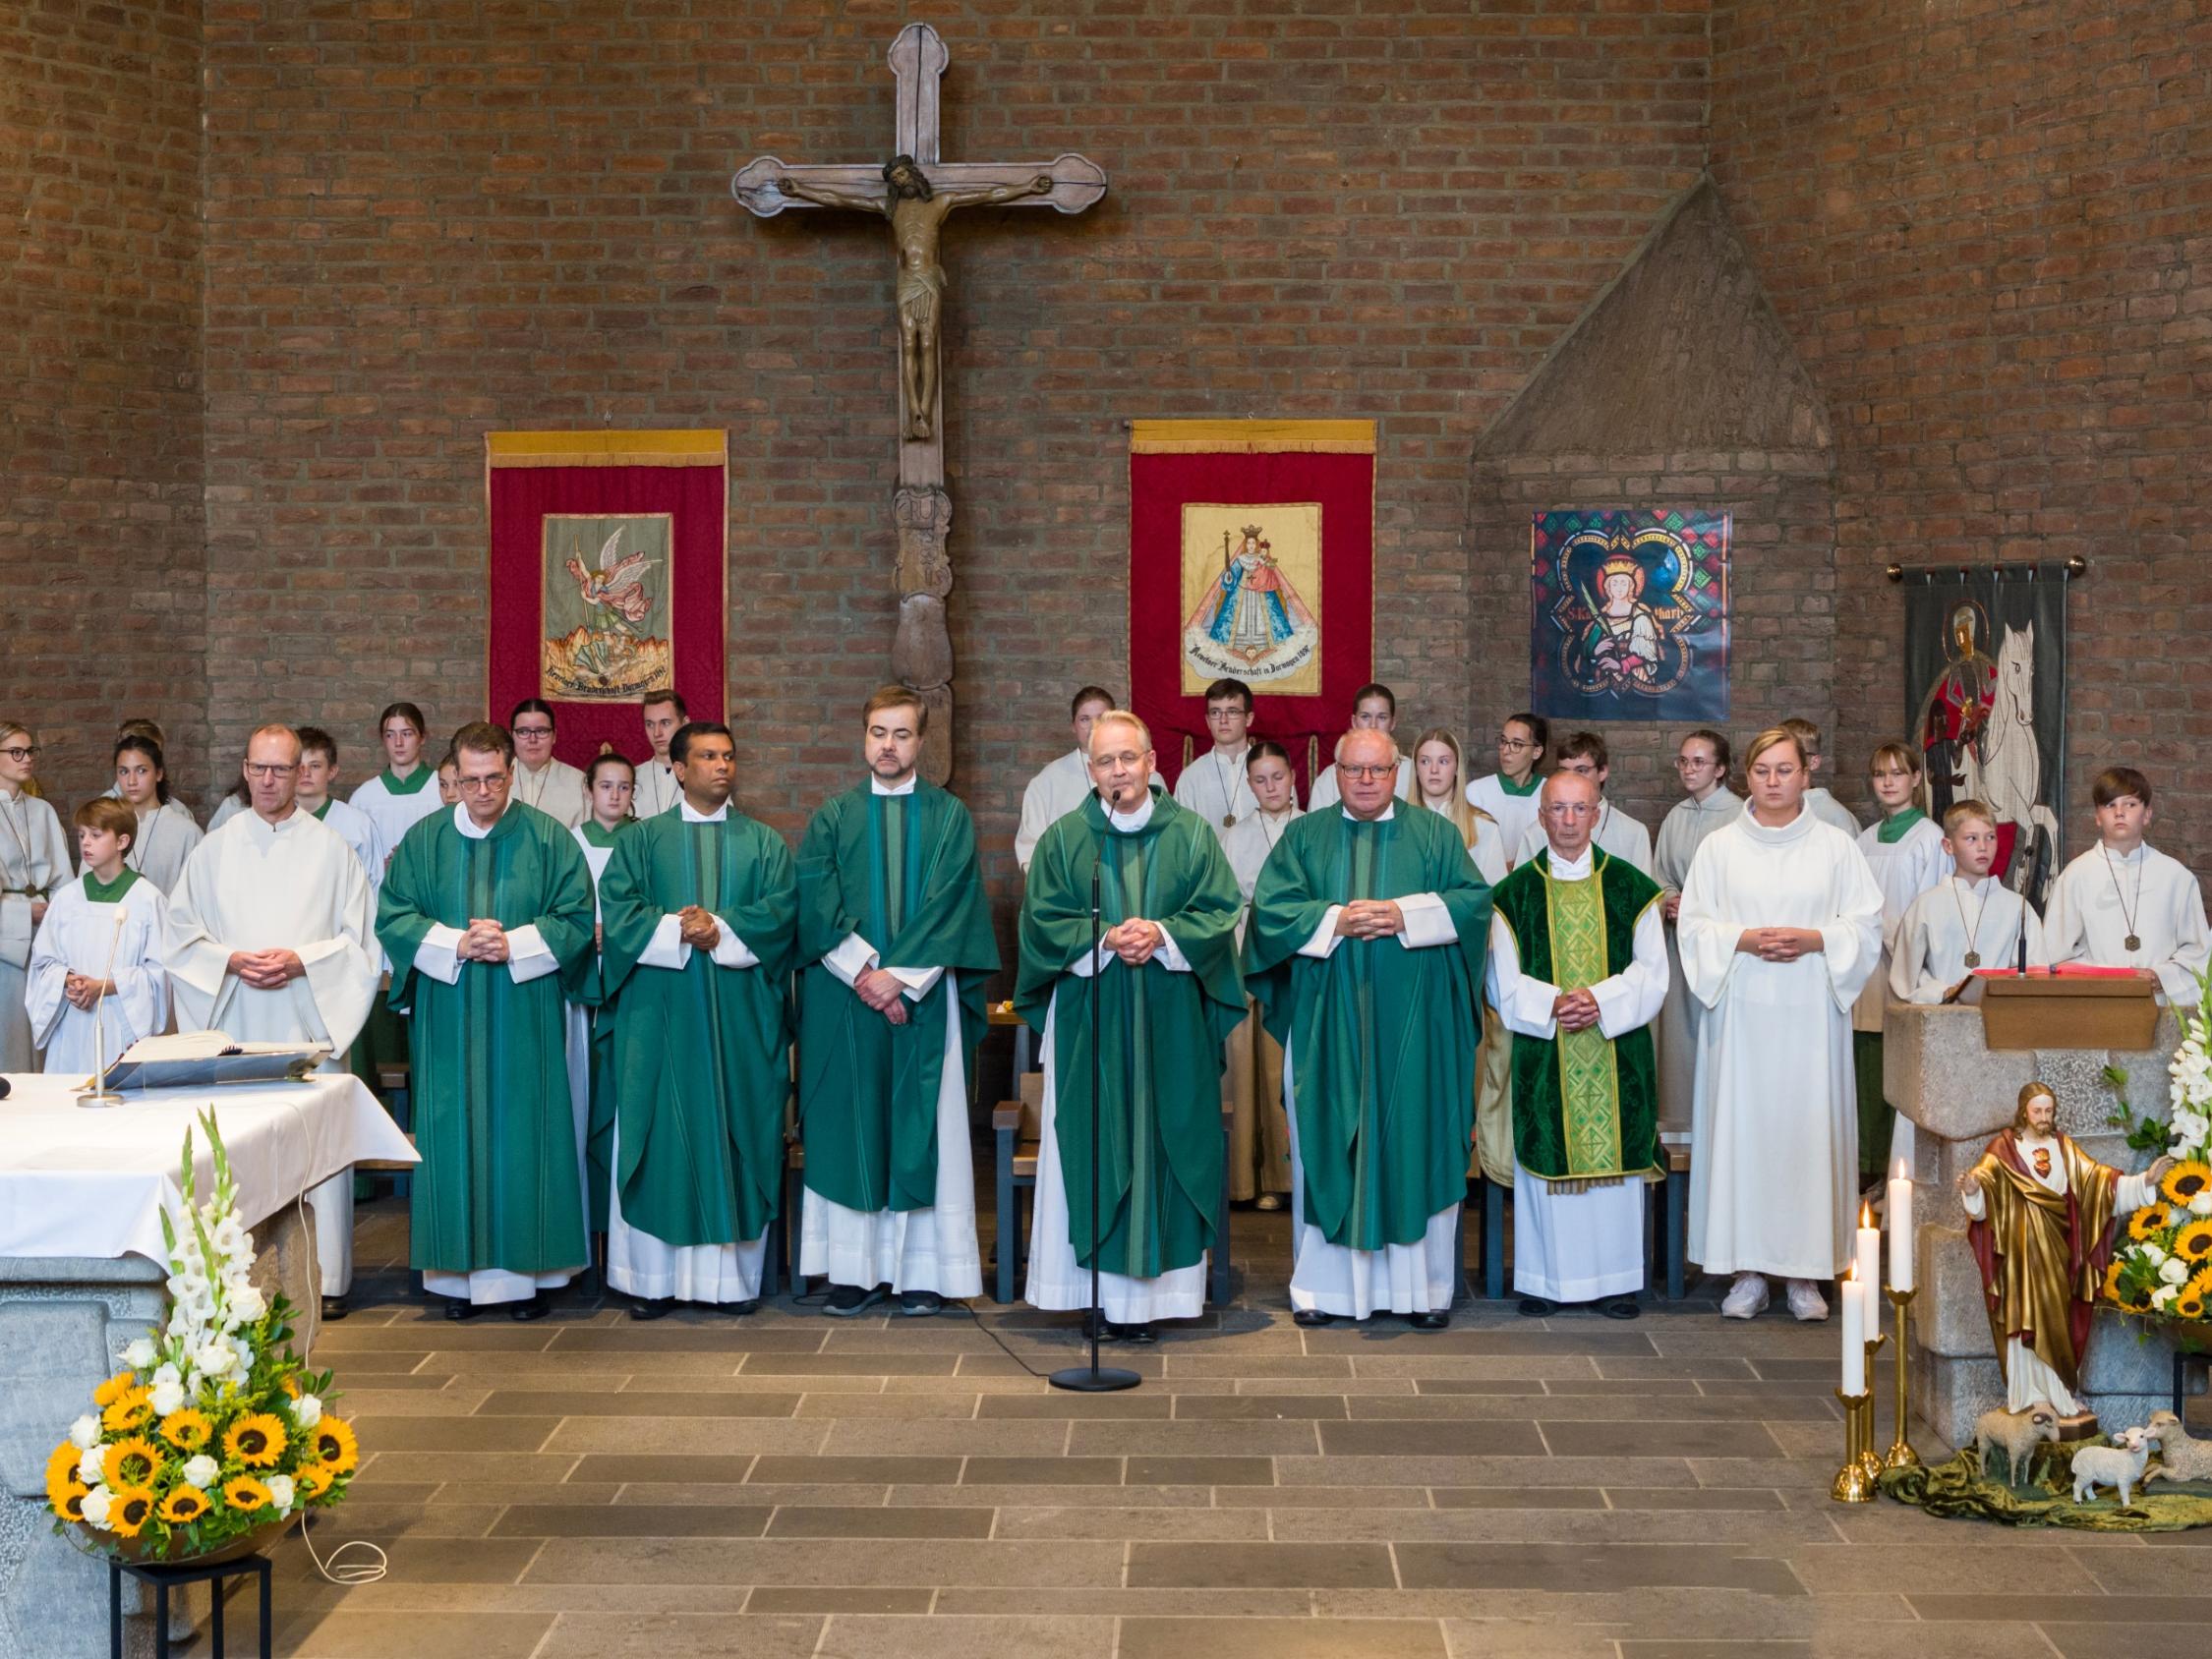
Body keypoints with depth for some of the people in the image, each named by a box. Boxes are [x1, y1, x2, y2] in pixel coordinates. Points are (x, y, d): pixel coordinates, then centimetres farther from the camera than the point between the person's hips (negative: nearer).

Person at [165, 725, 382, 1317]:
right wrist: (232, 961, -8)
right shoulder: (214, 850, 10)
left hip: (309, 1022, -1)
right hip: (234, 1021, 2)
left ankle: (324, 1278, 3)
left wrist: (301, 962, -12)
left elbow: (360, 939, 3)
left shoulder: (331, 849, 5)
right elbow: (182, 934, 10)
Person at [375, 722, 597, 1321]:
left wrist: (512, 946, -15)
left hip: (524, 1020, -1)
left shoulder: (547, 838, 2)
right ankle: (460, 1271, 8)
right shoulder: (424, 840, 7)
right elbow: (392, 916, 2)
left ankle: (525, 1270, 7)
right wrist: (456, 944, -13)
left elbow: (576, 919, -1)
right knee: (454, 1137, 2)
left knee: (522, 1134, 1)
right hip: (446, 1019, 1)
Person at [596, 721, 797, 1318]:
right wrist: (677, 930, -17)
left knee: (737, 1132, 1)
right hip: (660, 1013, -1)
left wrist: (720, 931, -16)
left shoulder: (764, 843, 12)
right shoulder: (642, 839, 9)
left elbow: (782, 911, -3)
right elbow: (617, 911, -3)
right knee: (659, 1135, -1)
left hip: (740, 1015, 1)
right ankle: (652, 1276, 3)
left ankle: (735, 1274, 6)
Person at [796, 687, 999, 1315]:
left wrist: (899, 976, -13)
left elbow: (950, 906, -4)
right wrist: (863, 974, -14)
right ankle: (856, 1269, 5)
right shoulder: (832, 819, 8)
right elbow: (817, 909, -2)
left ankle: (921, 1269, 4)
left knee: (923, 1127, 0)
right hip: (845, 998, 1)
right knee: (850, 1127, 1)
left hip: (924, 997, -1)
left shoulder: (950, 818, 6)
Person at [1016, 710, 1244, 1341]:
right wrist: (1104, 941, -15)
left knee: (1163, 1143, -1)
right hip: (1088, 1022, 0)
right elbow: (1042, 921, 0)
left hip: (1171, 1023, 0)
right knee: (1093, 1147, -2)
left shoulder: (1192, 835, 7)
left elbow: (1221, 912, 1)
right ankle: (1105, 1287, 2)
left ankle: (1151, 1289, 3)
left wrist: (1162, 933, -15)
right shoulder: (1063, 839, 6)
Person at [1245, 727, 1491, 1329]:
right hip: (1327, 1023, 0)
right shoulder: (1304, 837, 10)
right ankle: (1322, 1284, 8)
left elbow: (1474, 900, -1)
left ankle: (1424, 1285, 8)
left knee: (1417, 1144, 1)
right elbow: (1271, 907, 0)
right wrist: (1336, 920, -13)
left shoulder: (1435, 834, 10)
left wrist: (1405, 914, -13)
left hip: (1414, 1024, 0)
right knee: (1328, 1146, 2)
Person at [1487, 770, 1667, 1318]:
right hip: (1543, 1055, 0)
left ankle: (1616, 1278, 11)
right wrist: (1554, 1002, -16)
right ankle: (1545, 1278, 9)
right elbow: (1505, 982, 1)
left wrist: (1600, 999, -15)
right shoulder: (1515, 893, 5)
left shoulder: (1631, 887, 5)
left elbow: (1652, 972, 2)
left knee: (1615, 1150, 2)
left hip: (1618, 1048, 1)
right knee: (1546, 1158, 0)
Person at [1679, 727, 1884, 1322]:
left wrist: (1813, 939, -12)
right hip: (1741, 1010, 0)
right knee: (1741, 1127, -2)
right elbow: (1694, 925, 5)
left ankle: (1806, 1273, 5)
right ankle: (1748, 1271, 5)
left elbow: (1866, 925, 5)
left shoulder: (1835, 845, 7)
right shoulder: (1719, 846, 8)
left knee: (1810, 1127, -2)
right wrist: (1744, 939, -12)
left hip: (1811, 1010, 0)